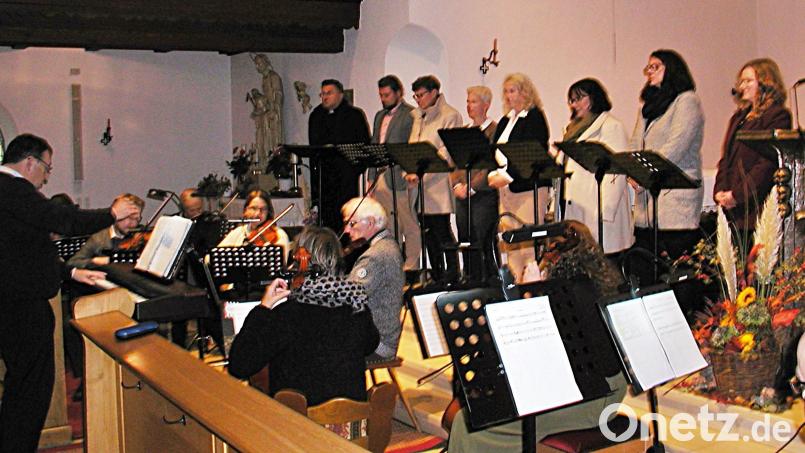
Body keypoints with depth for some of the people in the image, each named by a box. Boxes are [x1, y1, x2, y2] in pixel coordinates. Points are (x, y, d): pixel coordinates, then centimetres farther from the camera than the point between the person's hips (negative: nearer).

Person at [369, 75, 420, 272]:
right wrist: (371, 178, 15)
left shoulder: (411, 115, -5)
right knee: (387, 228, 11)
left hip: (401, 178, -8)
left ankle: (411, 269, 3)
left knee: (410, 227, -2)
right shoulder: (379, 116, 20)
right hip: (381, 178, 8)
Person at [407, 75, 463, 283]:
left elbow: (445, 152, -13)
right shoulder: (417, 116, 19)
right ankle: (436, 276, 13)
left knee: (442, 229, -8)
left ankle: (451, 274, 0)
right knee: (428, 230, 7)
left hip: (438, 182, -7)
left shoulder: (450, 116, -4)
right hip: (418, 182, 7)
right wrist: (408, 172, 1)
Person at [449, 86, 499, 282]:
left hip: (484, 194, -6)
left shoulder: (494, 130, -4)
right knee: (465, 242, 7)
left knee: (485, 243, -8)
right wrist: (456, 185, -2)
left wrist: (471, 188, -15)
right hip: (462, 196, 6)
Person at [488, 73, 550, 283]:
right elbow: (493, 150, 16)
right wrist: (493, 174, -2)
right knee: (509, 242, 6)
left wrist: (508, 176, -18)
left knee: (528, 244, -8)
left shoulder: (534, 117, -6)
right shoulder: (505, 121, 19)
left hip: (527, 188, -8)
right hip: (506, 188, 8)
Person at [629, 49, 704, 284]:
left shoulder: (686, 100, -2)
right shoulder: (648, 106, 24)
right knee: (644, 269, 6)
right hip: (647, 197, 8)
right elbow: (635, 144, 17)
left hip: (676, 196, -8)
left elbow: (676, 146, -13)